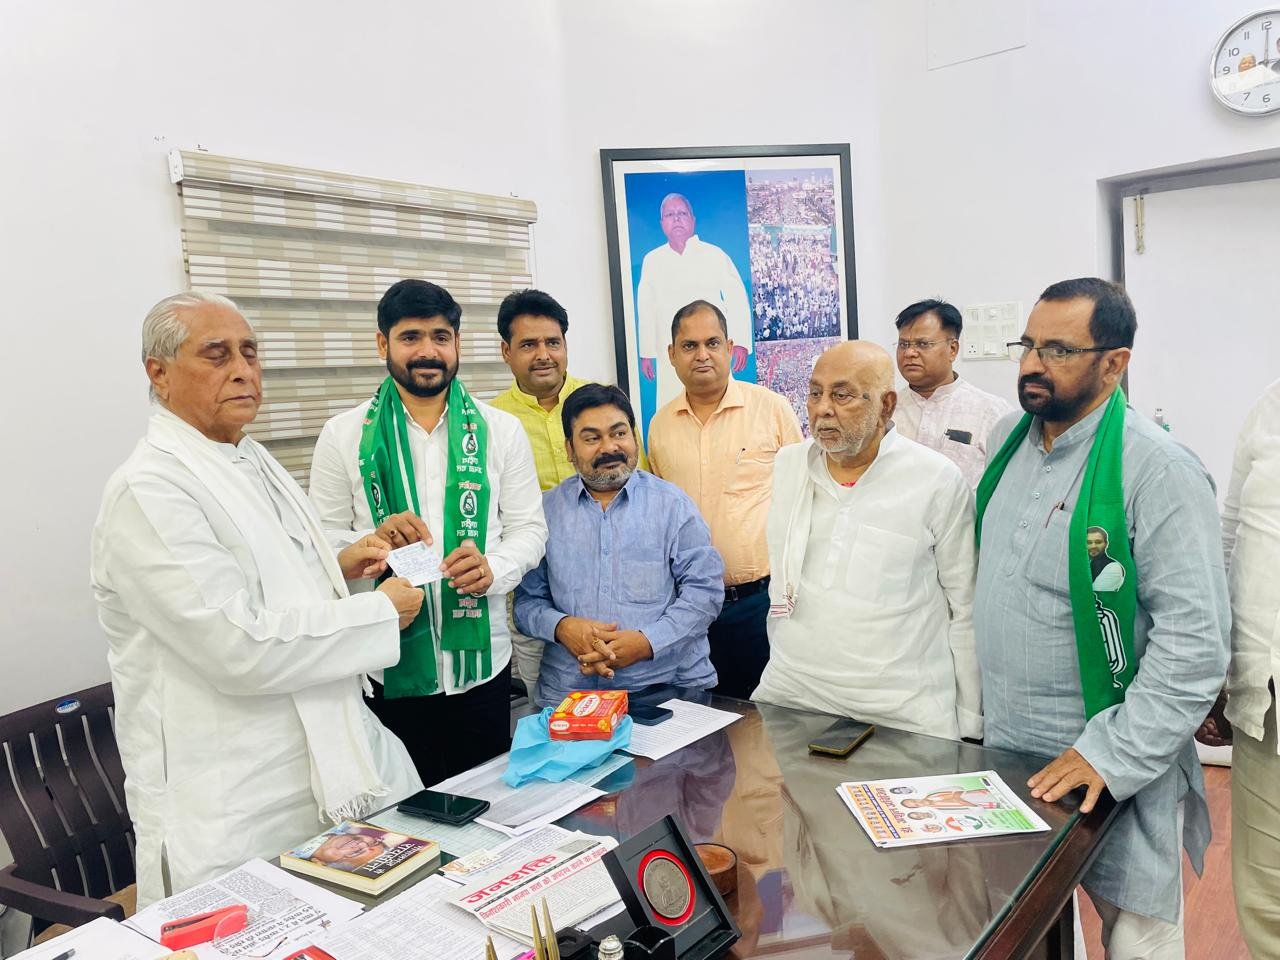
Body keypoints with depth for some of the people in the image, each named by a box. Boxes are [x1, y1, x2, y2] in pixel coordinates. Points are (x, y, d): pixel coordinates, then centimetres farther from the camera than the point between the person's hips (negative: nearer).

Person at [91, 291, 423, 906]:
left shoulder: (254, 460, 11)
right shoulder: (149, 489, -18)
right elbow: (238, 645, -25)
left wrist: (335, 566, 9)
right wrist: (380, 613, -16)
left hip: (325, 753, 8)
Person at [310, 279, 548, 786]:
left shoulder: (501, 430, 5)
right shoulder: (343, 435, 2)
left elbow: (529, 527, 5)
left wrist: (493, 568, -15)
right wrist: (373, 541, -18)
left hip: (482, 659, 1)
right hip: (386, 666, -1)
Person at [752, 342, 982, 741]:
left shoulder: (939, 480, -8)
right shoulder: (787, 464, 5)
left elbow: (965, 610, -3)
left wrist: (969, 722, 0)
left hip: (902, 714, -3)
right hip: (786, 696, 4)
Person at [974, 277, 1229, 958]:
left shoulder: (1158, 470, -18)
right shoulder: (1007, 439, 3)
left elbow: (1196, 640, -20)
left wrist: (1113, 755, -22)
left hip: (1116, 771, -6)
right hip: (1002, 748, 6)